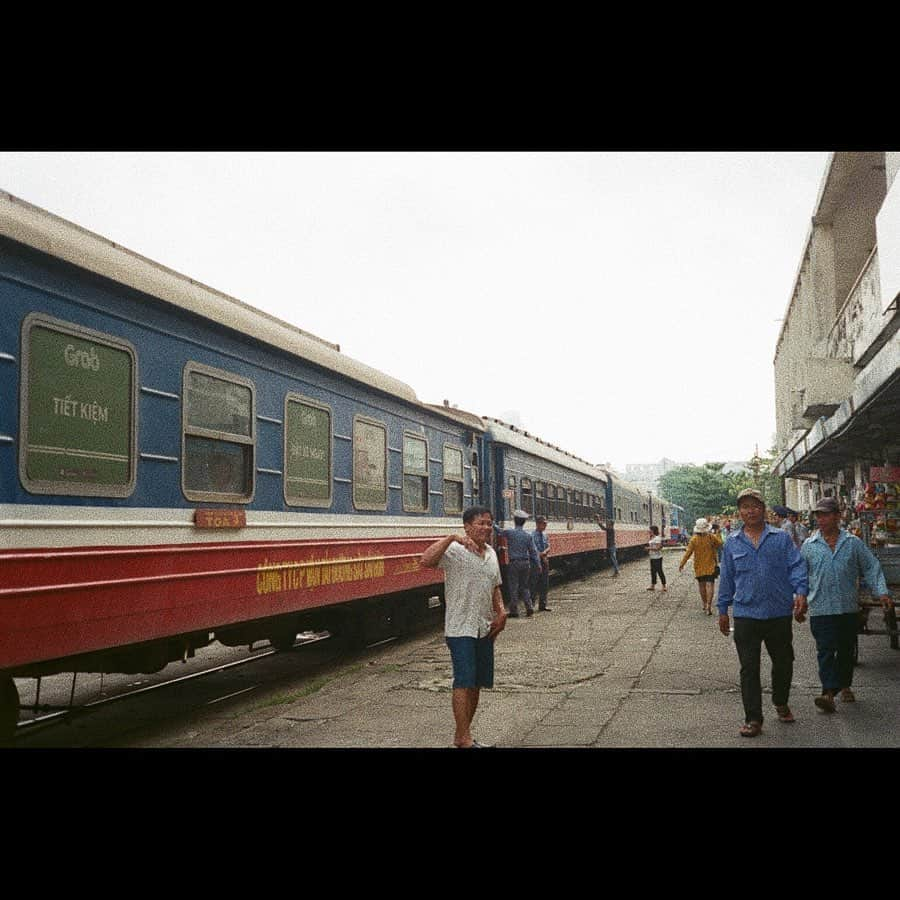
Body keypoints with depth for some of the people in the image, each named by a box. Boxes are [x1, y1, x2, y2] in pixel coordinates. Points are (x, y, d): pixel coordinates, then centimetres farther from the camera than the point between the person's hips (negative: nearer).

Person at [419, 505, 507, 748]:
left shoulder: (491, 554, 12)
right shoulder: (455, 551, -12)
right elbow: (425, 561, -29)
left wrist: (500, 612, 7)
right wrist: (452, 538, -34)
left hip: (484, 629, 8)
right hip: (460, 628, -7)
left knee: (477, 684, 11)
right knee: (464, 682, -10)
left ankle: (462, 734, 23)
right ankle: (464, 739, -4)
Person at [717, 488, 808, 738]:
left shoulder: (781, 538, 4)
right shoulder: (732, 543, 7)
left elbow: (796, 566, -2)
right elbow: (727, 577, 12)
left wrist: (800, 591, -19)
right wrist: (723, 610, 12)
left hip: (779, 613, 0)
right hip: (745, 616, 0)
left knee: (783, 662, 14)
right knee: (749, 668, 0)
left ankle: (781, 703, 38)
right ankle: (753, 718, 7)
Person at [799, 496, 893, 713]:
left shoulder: (853, 543, 4)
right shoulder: (809, 546, 4)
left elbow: (871, 568, 6)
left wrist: (881, 592, -4)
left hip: (849, 607, 2)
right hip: (821, 608, -1)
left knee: (846, 650, 13)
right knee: (825, 650, -10)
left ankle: (844, 685, 31)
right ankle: (829, 692, -15)